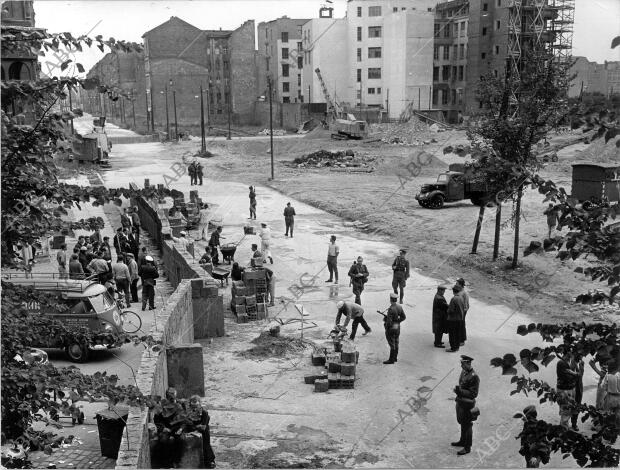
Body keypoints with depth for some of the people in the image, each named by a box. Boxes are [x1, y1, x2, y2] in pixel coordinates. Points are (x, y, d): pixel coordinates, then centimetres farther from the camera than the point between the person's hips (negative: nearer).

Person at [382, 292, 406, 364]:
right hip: (397, 327, 8)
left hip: (391, 328, -8)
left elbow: (389, 321, -26)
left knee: (392, 344, 2)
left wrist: (386, 327, -9)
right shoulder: (399, 307, -3)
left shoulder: (391, 309, -26)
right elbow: (403, 317, 5)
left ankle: (391, 360, 10)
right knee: (396, 343, 18)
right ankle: (395, 357, 30)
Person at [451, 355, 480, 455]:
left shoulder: (474, 377, -25)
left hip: (467, 404, -8)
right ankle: (463, 441, 41)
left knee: (467, 426, 5)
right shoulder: (463, 372, 3)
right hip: (460, 402, 8)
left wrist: (460, 391, -27)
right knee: (462, 423, 23)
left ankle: (467, 447, 17)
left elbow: (474, 394, -23)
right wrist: (457, 389, 2)